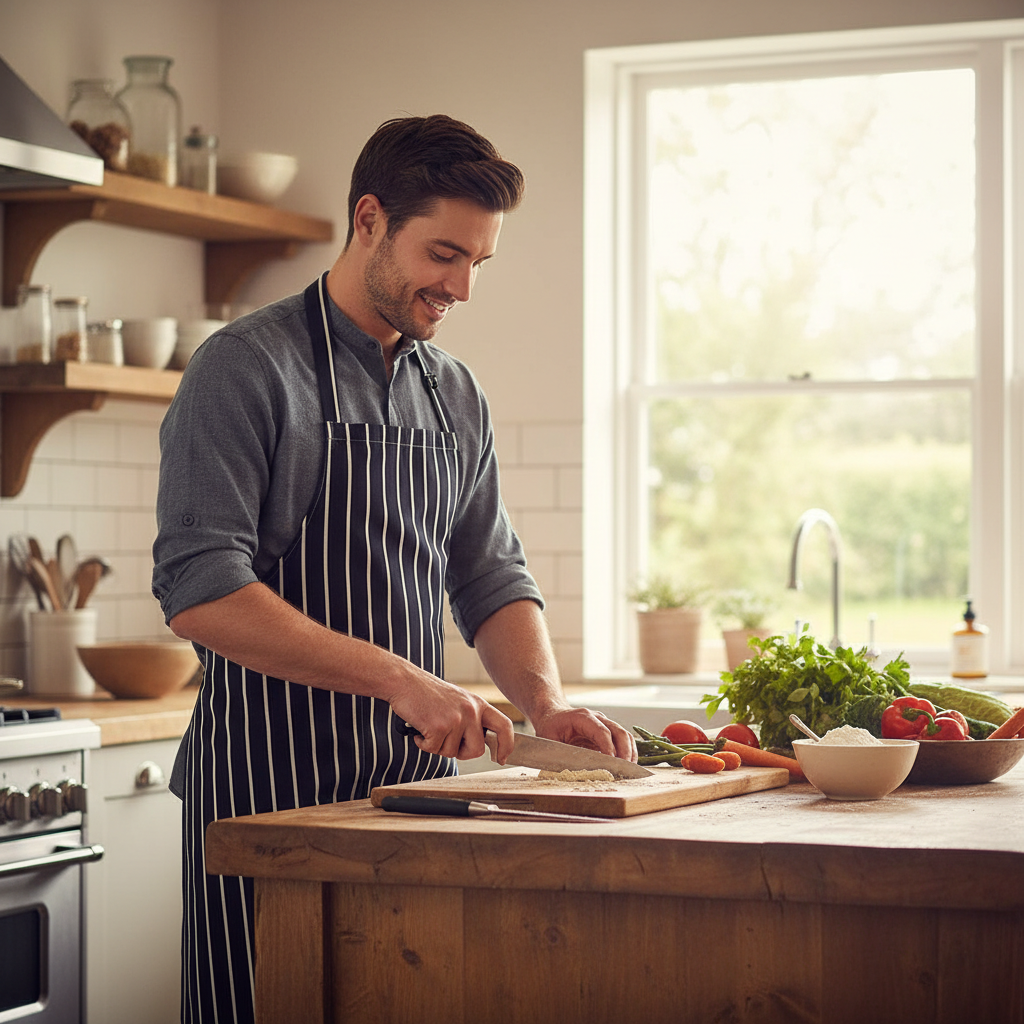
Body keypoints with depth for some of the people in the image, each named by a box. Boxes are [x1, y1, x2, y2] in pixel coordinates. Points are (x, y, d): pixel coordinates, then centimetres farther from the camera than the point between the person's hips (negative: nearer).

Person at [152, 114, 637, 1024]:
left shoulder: (457, 396, 13)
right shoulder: (246, 367, -9)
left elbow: (493, 580, 17)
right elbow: (199, 590, -18)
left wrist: (546, 704, -2)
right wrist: (400, 679, -21)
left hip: (419, 779, 6)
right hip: (271, 789, -6)